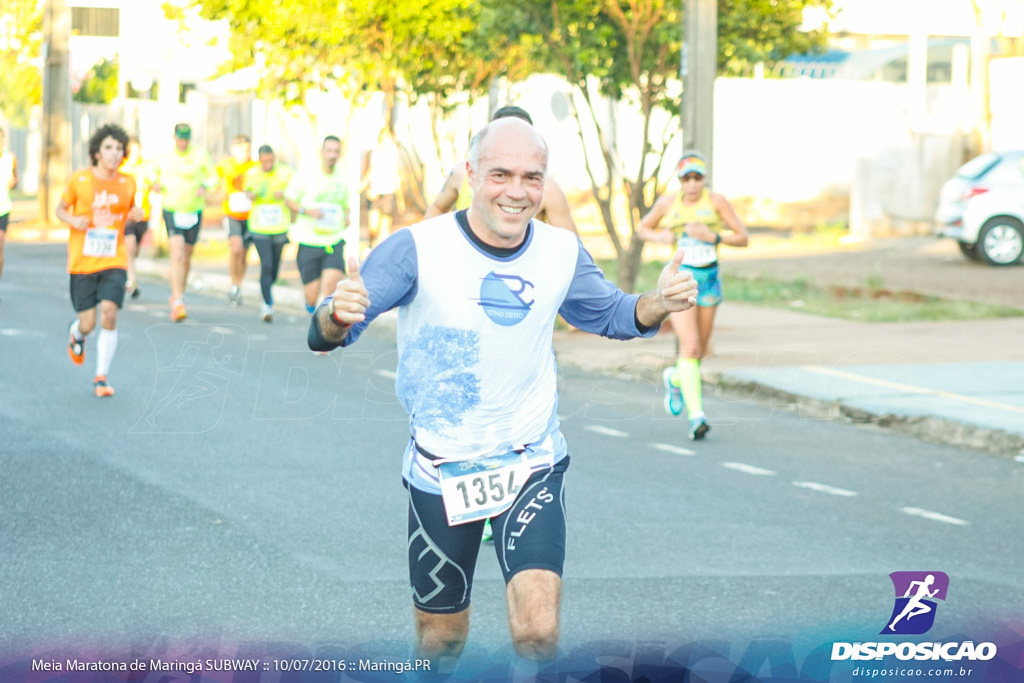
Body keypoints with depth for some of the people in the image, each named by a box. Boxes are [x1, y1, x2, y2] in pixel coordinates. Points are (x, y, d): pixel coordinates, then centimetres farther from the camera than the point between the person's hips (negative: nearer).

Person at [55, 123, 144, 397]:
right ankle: (76, 333, 40)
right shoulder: (79, 180, -4)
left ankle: (101, 377, -5)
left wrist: (136, 214, -3)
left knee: (109, 315, -16)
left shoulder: (127, 183, 3)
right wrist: (73, 220, -13)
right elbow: (60, 209, 9)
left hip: (114, 261, 1)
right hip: (83, 261, -1)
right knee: (88, 323, 0)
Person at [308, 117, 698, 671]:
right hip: (440, 473, -1)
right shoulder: (418, 248, -16)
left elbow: (610, 314, 15)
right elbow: (327, 335, -20)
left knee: (539, 633, -18)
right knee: (440, 640, 12)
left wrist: (657, 304, -7)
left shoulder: (562, 252, -4)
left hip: (531, 465, 1)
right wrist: (336, 315, -45)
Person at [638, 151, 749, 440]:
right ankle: (696, 415, -19)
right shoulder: (667, 202, -1)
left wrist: (713, 236, -19)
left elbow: (743, 237, -3)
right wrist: (659, 237, -8)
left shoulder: (716, 201, -4)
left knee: (699, 351, 13)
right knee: (690, 346, -17)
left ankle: (675, 379, 47)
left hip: (709, 279, 2)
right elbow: (643, 228, 14)